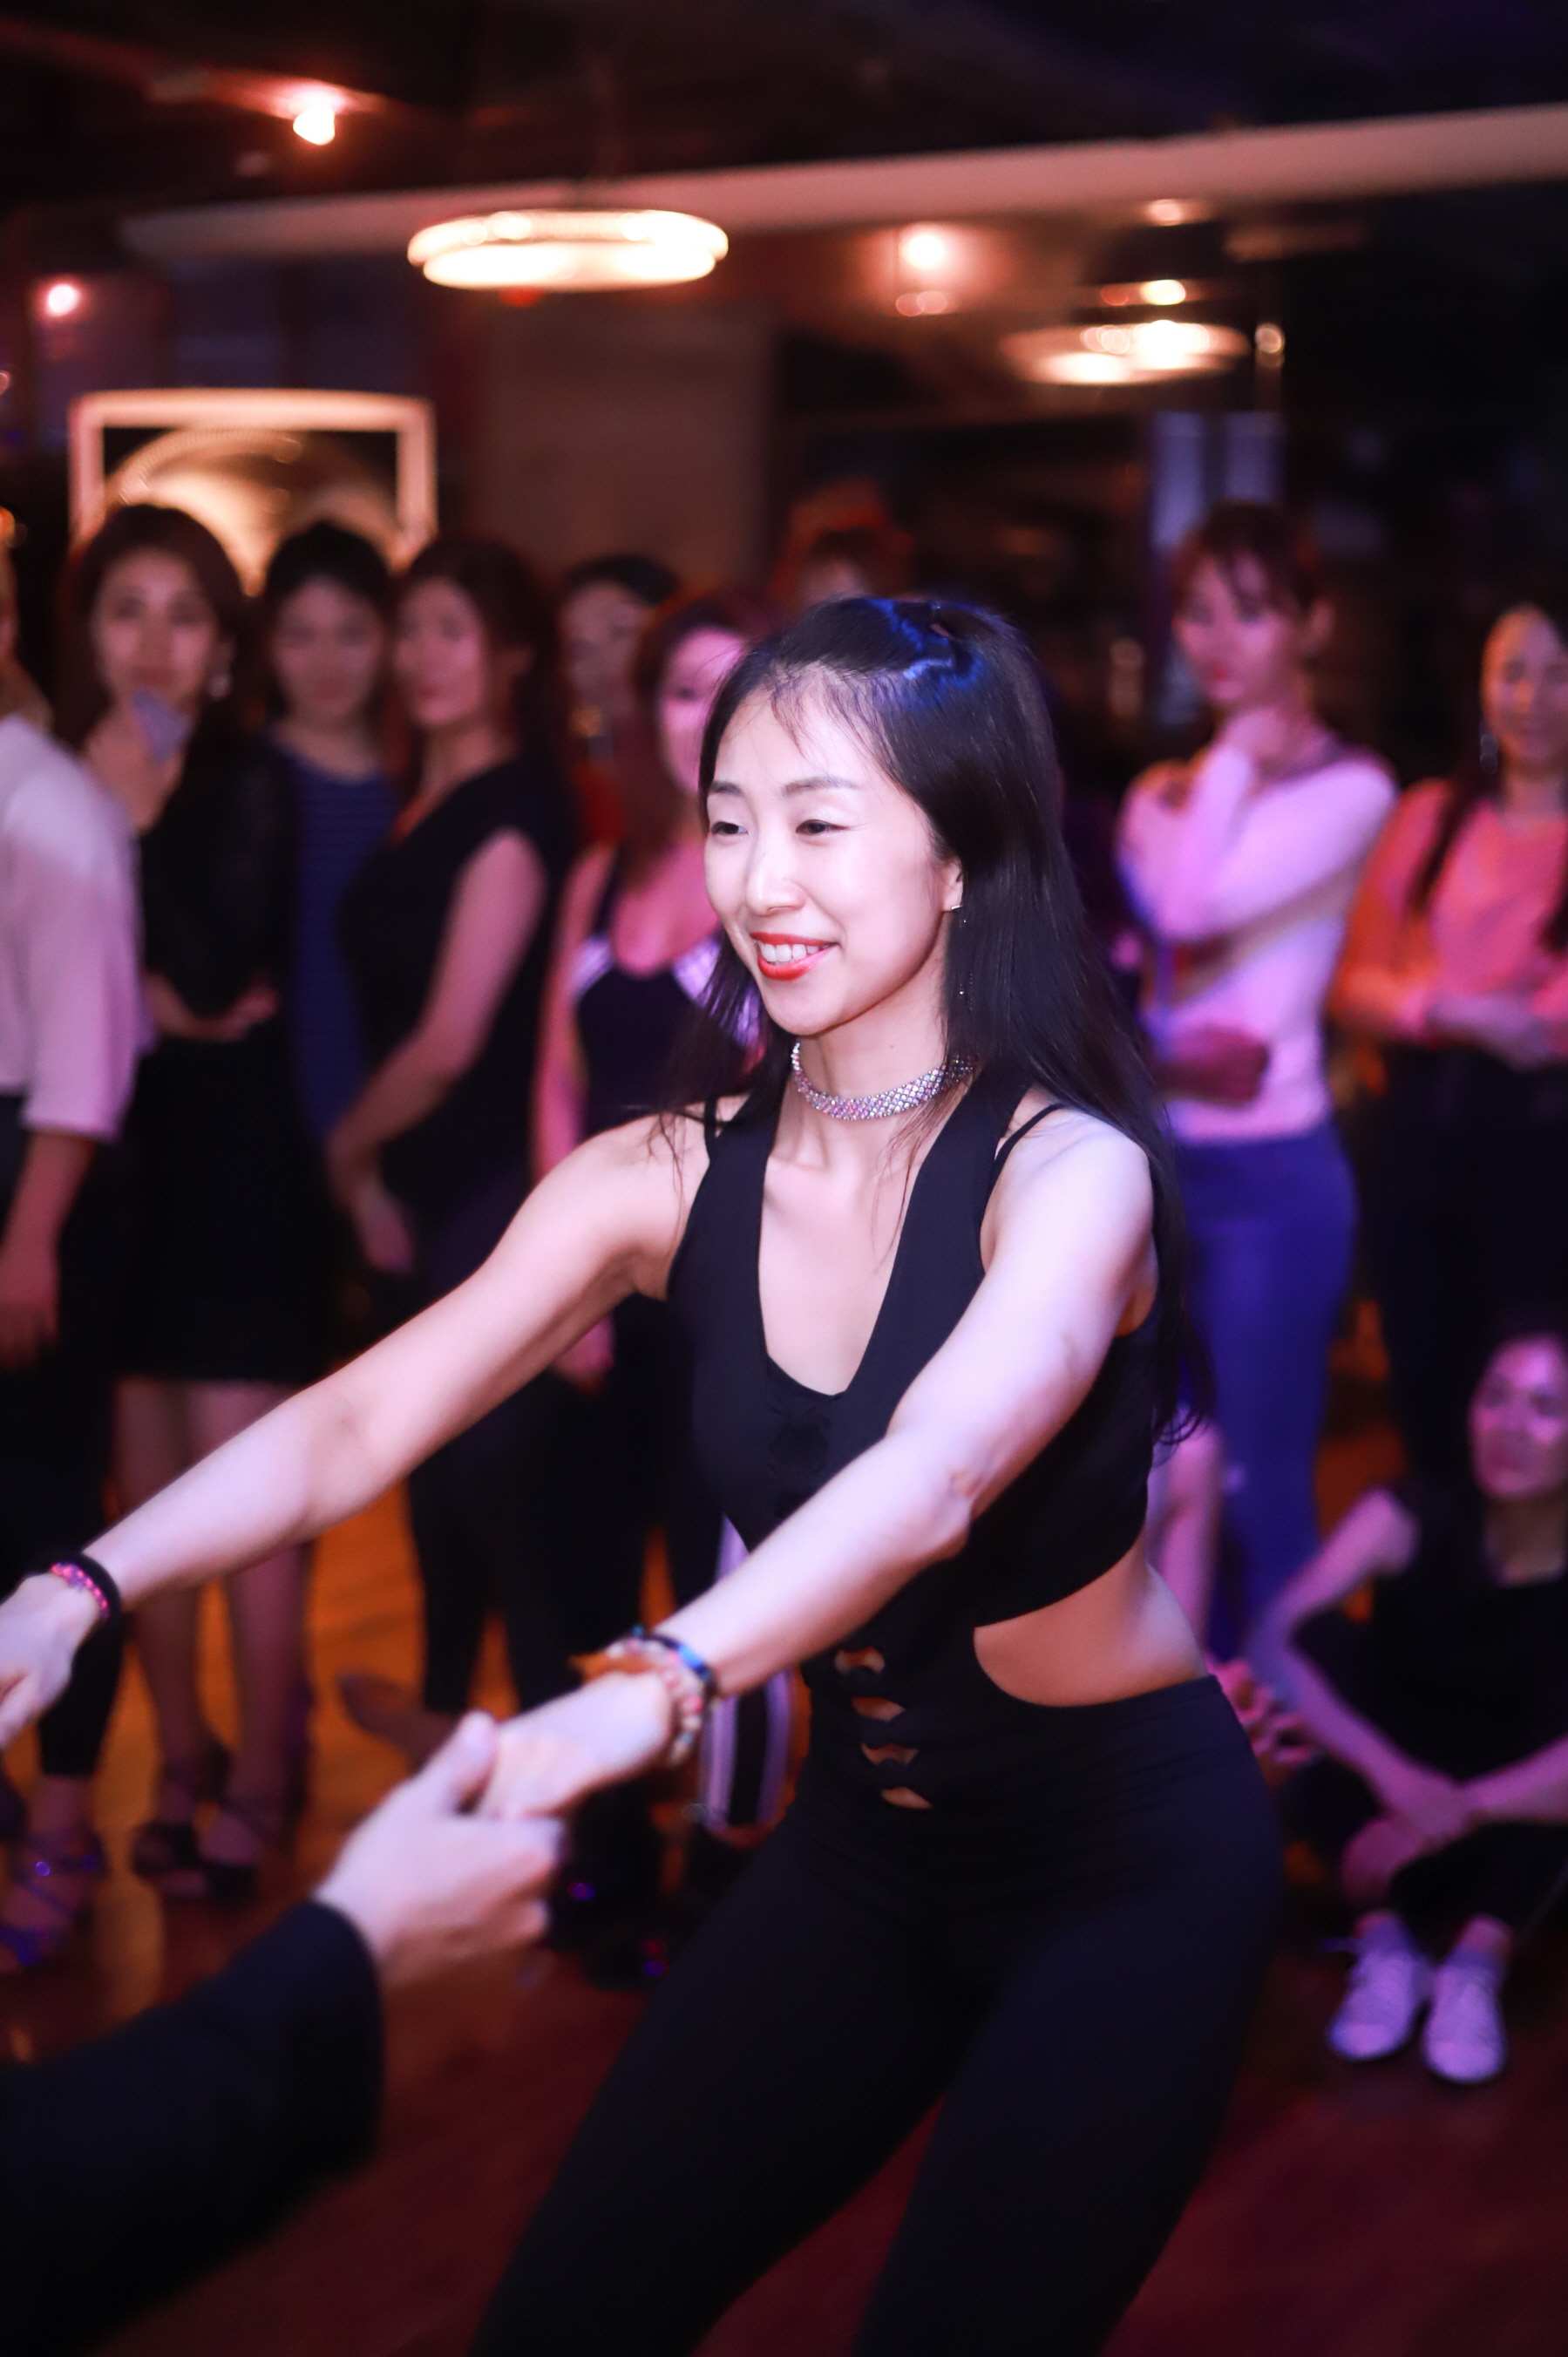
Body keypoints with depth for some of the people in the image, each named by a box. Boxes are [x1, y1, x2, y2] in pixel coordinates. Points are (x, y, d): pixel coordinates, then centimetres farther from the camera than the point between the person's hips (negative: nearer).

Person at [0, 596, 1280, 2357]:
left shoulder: (1071, 1170, -23)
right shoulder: (668, 1180, -10)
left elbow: (933, 1476, -42)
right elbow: (356, 1423, -16)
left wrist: (656, 1687, -59)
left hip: (1128, 1855, -4)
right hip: (860, 1837, 5)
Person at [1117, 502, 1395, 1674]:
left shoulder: (1350, 787, -6)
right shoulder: (1161, 793, 12)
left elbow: (1197, 908, -18)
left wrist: (1234, 762, -7)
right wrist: (1160, 1051, -14)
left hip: (1270, 1175, -6)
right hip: (1149, 1165, 6)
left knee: (1261, 1491, -2)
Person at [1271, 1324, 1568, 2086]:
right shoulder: (1407, 1522, -16)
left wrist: (1452, 1813, -44)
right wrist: (1392, 1774, -42)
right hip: (1384, 1810, 1)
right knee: (1321, 1642, -24)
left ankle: (1479, 1961, -34)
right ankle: (1386, 1938, -29)